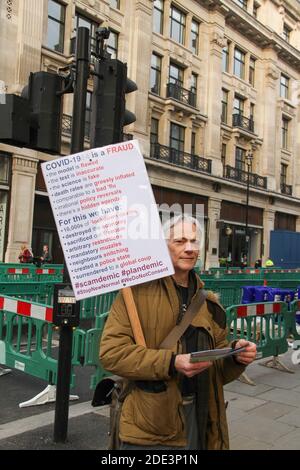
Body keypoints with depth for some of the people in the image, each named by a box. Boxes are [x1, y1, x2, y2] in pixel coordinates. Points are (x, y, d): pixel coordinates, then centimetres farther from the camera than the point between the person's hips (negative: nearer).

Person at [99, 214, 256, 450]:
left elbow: (218, 369, 15)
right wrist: (171, 363, -24)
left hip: (197, 416, 6)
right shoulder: (138, 291, -9)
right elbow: (111, 351, -16)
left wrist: (236, 356, -7)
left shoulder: (209, 303, 9)